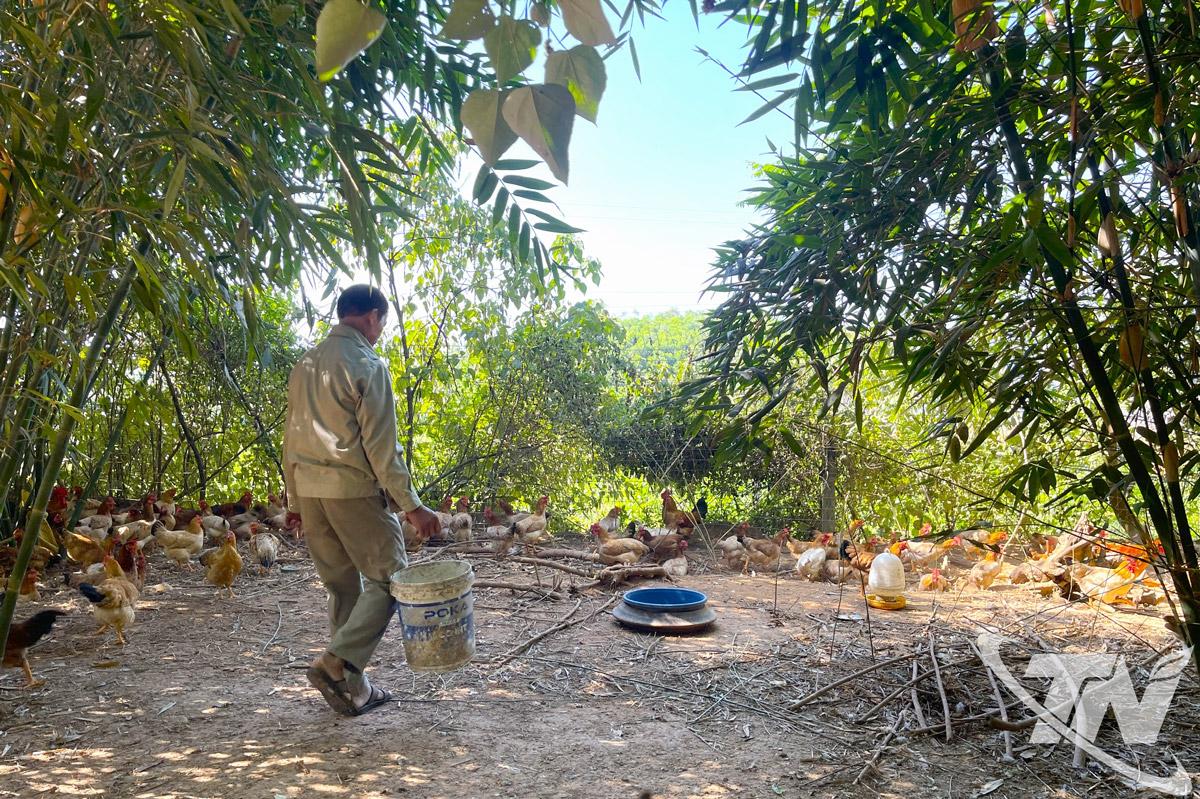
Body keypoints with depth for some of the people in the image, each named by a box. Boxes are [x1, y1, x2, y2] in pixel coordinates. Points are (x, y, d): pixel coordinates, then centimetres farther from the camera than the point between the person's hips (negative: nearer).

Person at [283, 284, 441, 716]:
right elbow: (380, 445, -14)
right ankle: (338, 661, -9)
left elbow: (291, 438, 17)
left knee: (343, 586, 14)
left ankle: (351, 686, 19)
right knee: (388, 578, 3)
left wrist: (295, 500, 23)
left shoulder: (305, 364, 14)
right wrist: (411, 505, -12)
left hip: (309, 489, 8)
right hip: (354, 489, -8)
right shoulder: (367, 364, -9)